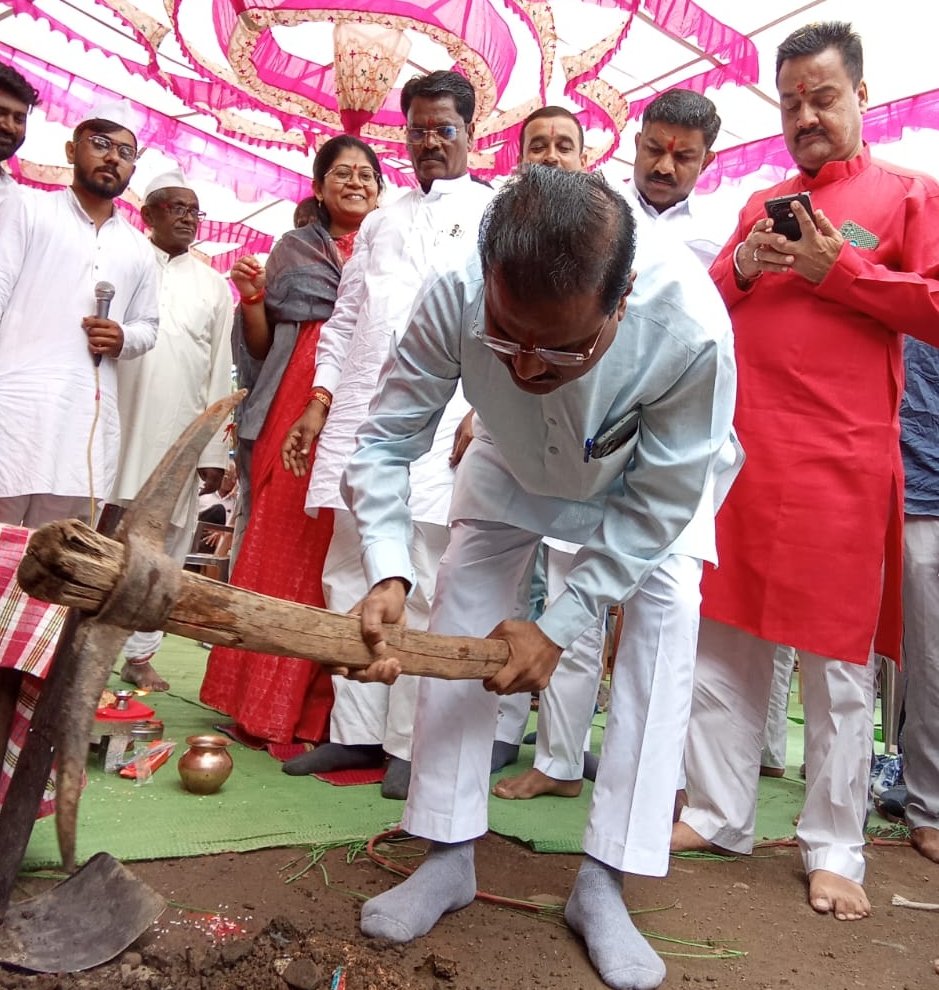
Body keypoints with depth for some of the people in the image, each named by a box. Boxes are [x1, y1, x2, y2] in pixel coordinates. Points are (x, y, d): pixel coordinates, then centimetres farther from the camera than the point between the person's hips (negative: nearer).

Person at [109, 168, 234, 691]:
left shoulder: (214, 284, 14)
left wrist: (215, 449, 3)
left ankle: (141, 652, 14)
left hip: (182, 433, 2)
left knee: (165, 546, 5)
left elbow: (220, 370, 9)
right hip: (118, 423, -2)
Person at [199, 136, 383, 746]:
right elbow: (263, 347, 17)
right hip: (293, 406, 1)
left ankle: (322, 709, 5)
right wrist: (252, 298, 0)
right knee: (279, 546, -2)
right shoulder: (291, 249, 19)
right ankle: (264, 703, 8)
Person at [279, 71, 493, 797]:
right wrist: (320, 401, 10)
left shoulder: (497, 214, 9)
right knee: (350, 580, 6)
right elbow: (345, 319, 21)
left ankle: (412, 743, 7)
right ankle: (356, 730, 17)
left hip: (439, 419, -5)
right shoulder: (381, 223, 24)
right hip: (360, 415, 6)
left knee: (423, 590, -5)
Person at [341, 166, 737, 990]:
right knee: (459, 619, -6)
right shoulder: (455, 300, -38)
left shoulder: (692, 332, -42)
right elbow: (386, 441, -25)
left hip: (639, 484, -1)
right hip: (513, 471, 2)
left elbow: (661, 502, -28)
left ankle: (603, 885, -1)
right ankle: (449, 859, 9)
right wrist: (386, 573, -41)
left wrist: (557, 627, -28)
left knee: (665, 626, -15)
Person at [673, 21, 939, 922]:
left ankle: (833, 849, 16)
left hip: (840, 463, -4)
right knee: (723, 644, 7)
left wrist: (836, 268, -8)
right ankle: (719, 814, 22)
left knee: (836, 661, 1)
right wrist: (741, 268, 1)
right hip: (739, 452, 5)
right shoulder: (760, 205, 21)